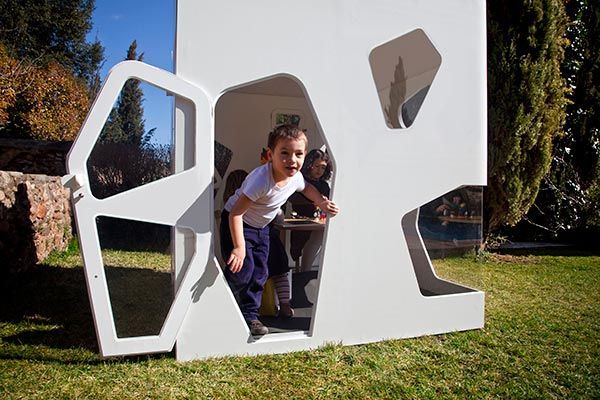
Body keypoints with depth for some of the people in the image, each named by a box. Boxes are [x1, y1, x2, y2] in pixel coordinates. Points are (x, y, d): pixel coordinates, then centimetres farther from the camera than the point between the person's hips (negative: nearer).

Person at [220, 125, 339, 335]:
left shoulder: (295, 177, -14)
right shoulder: (261, 179, -37)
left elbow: (307, 188, 12)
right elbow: (236, 213, -35)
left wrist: (322, 202, -6)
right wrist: (239, 247, -39)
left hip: (261, 227, 7)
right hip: (236, 223, -7)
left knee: (260, 273, 7)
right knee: (243, 269, -14)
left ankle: (249, 315, 23)